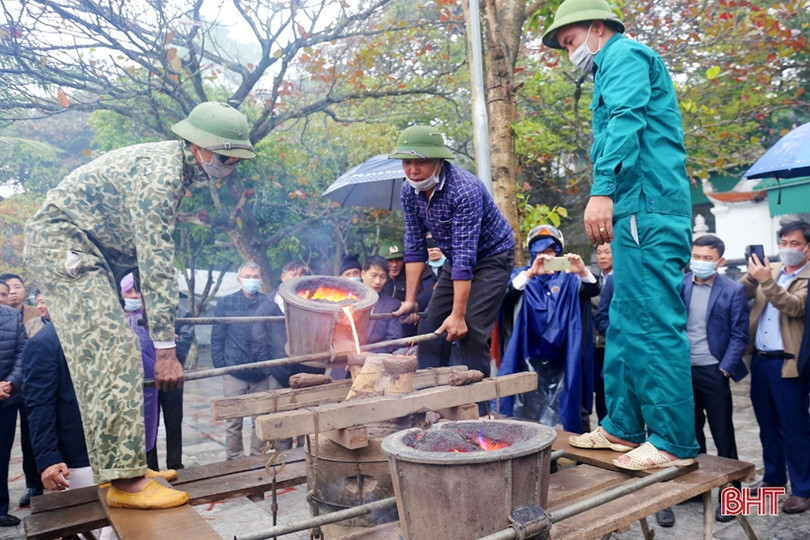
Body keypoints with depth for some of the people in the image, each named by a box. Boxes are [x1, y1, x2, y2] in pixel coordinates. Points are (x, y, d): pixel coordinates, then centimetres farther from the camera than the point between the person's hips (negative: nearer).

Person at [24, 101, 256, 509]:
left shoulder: (176, 169, 8)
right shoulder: (159, 174, -24)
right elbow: (157, 267, -27)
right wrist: (165, 347, -25)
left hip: (90, 249, 10)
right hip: (60, 241, -10)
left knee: (102, 357, 9)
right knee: (113, 354, -18)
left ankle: (113, 467, 16)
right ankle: (126, 480, -16)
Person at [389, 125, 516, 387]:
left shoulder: (465, 189, -32)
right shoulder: (409, 191, -10)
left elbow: (465, 255, -34)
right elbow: (415, 246, -5)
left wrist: (458, 314, -34)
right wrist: (410, 299, -8)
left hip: (492, 255, -7)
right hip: (457, 260, 7)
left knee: (470, 331, -17)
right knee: (430, 329, 1)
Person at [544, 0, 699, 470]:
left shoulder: (623, 55, 1)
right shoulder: (619, 66, 31)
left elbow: (627, 120, -17)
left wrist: (603, 189, -27)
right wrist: (612, 207, 26)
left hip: (648, 209, -11)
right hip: (640, 211, 11)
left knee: (655, 323, -10)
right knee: (625, 325, 11)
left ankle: (675, 442, -4)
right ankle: (623, 427, 18)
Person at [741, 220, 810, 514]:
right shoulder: (771, 270, 11)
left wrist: (767, 281, -29)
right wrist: (753, 274, -13)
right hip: (760, 360, 6)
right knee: (768, 425, 17)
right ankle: (773, 476, 31)